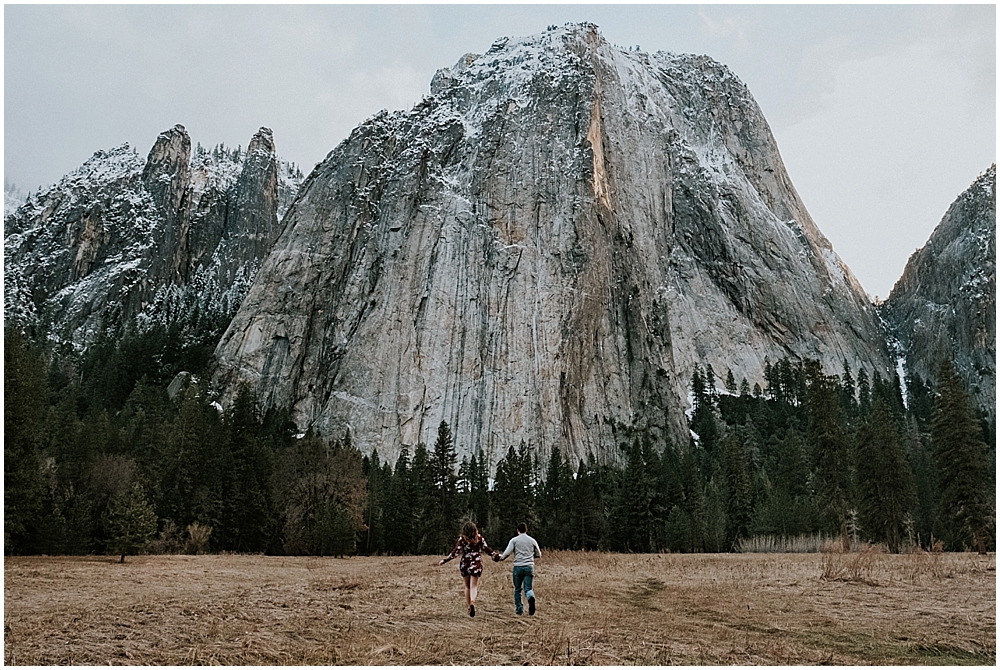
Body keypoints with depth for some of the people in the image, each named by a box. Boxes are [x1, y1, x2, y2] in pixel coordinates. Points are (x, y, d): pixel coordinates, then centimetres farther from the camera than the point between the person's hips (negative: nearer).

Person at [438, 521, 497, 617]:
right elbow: (487, 549, 3)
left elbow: (456, 552, -8)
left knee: (467, 586, 17)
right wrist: (496, 555, 16)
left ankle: (469, 606, 16)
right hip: (476, 564, -1)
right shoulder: (480, 538, -1)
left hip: (465, 564, 1)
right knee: (474, 586, 0)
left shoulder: (462, 539, -4)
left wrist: (444, 560, -2)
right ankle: (472, 602, -27)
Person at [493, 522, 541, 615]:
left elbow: (507, 552, -9)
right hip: (529, 566, 1)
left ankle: (519, 609, 13)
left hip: (518, 567, -1)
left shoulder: (514, 540, 3)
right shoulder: (532, 540, 11)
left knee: (517, 589, 12)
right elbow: (539, 555, 17)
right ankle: (531, 598, -31)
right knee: (528, 588, 0)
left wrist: (500, 557, 8)